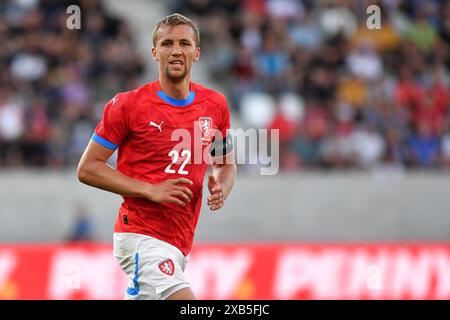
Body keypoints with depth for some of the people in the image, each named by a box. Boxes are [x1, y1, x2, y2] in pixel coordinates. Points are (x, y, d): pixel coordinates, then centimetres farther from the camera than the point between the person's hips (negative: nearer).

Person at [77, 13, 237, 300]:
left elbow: (226, 164, 23)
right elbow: (87, 168, -4)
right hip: (141, 238, -6)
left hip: (181, 243, 6)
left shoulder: (215, 105, 8)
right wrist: (150, 190, -15)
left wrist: (221, 189, -2)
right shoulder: (128, 105, -6)